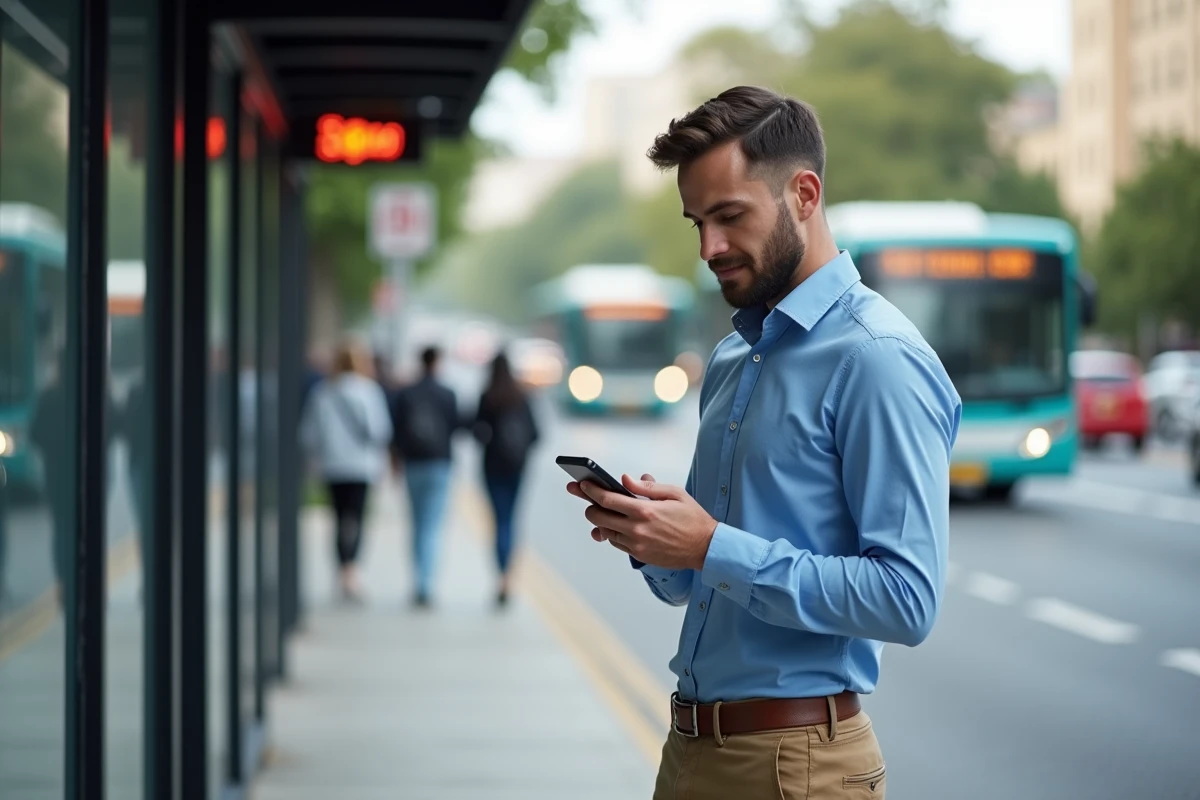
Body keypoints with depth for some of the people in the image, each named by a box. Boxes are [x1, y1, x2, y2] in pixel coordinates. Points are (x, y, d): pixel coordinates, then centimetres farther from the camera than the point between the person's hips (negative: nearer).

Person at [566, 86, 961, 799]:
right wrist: (647, 535, -2)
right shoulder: (730, 360, 14)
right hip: (692, 743, 8)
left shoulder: (879, 360, -14)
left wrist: (711, 548, -22)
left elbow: (907, 599, -22)